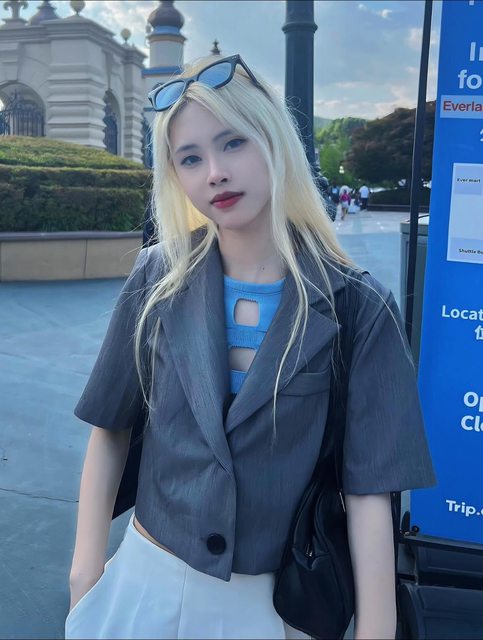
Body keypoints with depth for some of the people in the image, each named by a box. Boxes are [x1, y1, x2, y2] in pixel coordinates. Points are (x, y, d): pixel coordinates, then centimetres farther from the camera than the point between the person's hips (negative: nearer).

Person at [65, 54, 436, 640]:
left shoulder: (357, 308, -14)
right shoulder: (158, 280, -9)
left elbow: (368, 489, -12)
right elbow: (111, 428, -2)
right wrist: (86, 573, -1)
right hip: (145, 578, 2)